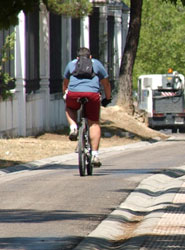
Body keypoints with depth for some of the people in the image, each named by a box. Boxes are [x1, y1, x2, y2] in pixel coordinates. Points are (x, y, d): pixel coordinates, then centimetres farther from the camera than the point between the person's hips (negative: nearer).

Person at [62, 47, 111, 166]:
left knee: (69, 109, 33)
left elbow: (65, 83, 40)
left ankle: (73, 127, 6)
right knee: (94, 123, 9)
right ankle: (95, 154, 0)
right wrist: (108, 98, 40)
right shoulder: (96, 63, 25)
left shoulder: (71, 64, 29)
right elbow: (106, 83, 28)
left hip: (74, 94, 1)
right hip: (92, 94, -1)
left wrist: (65, 95, 55)